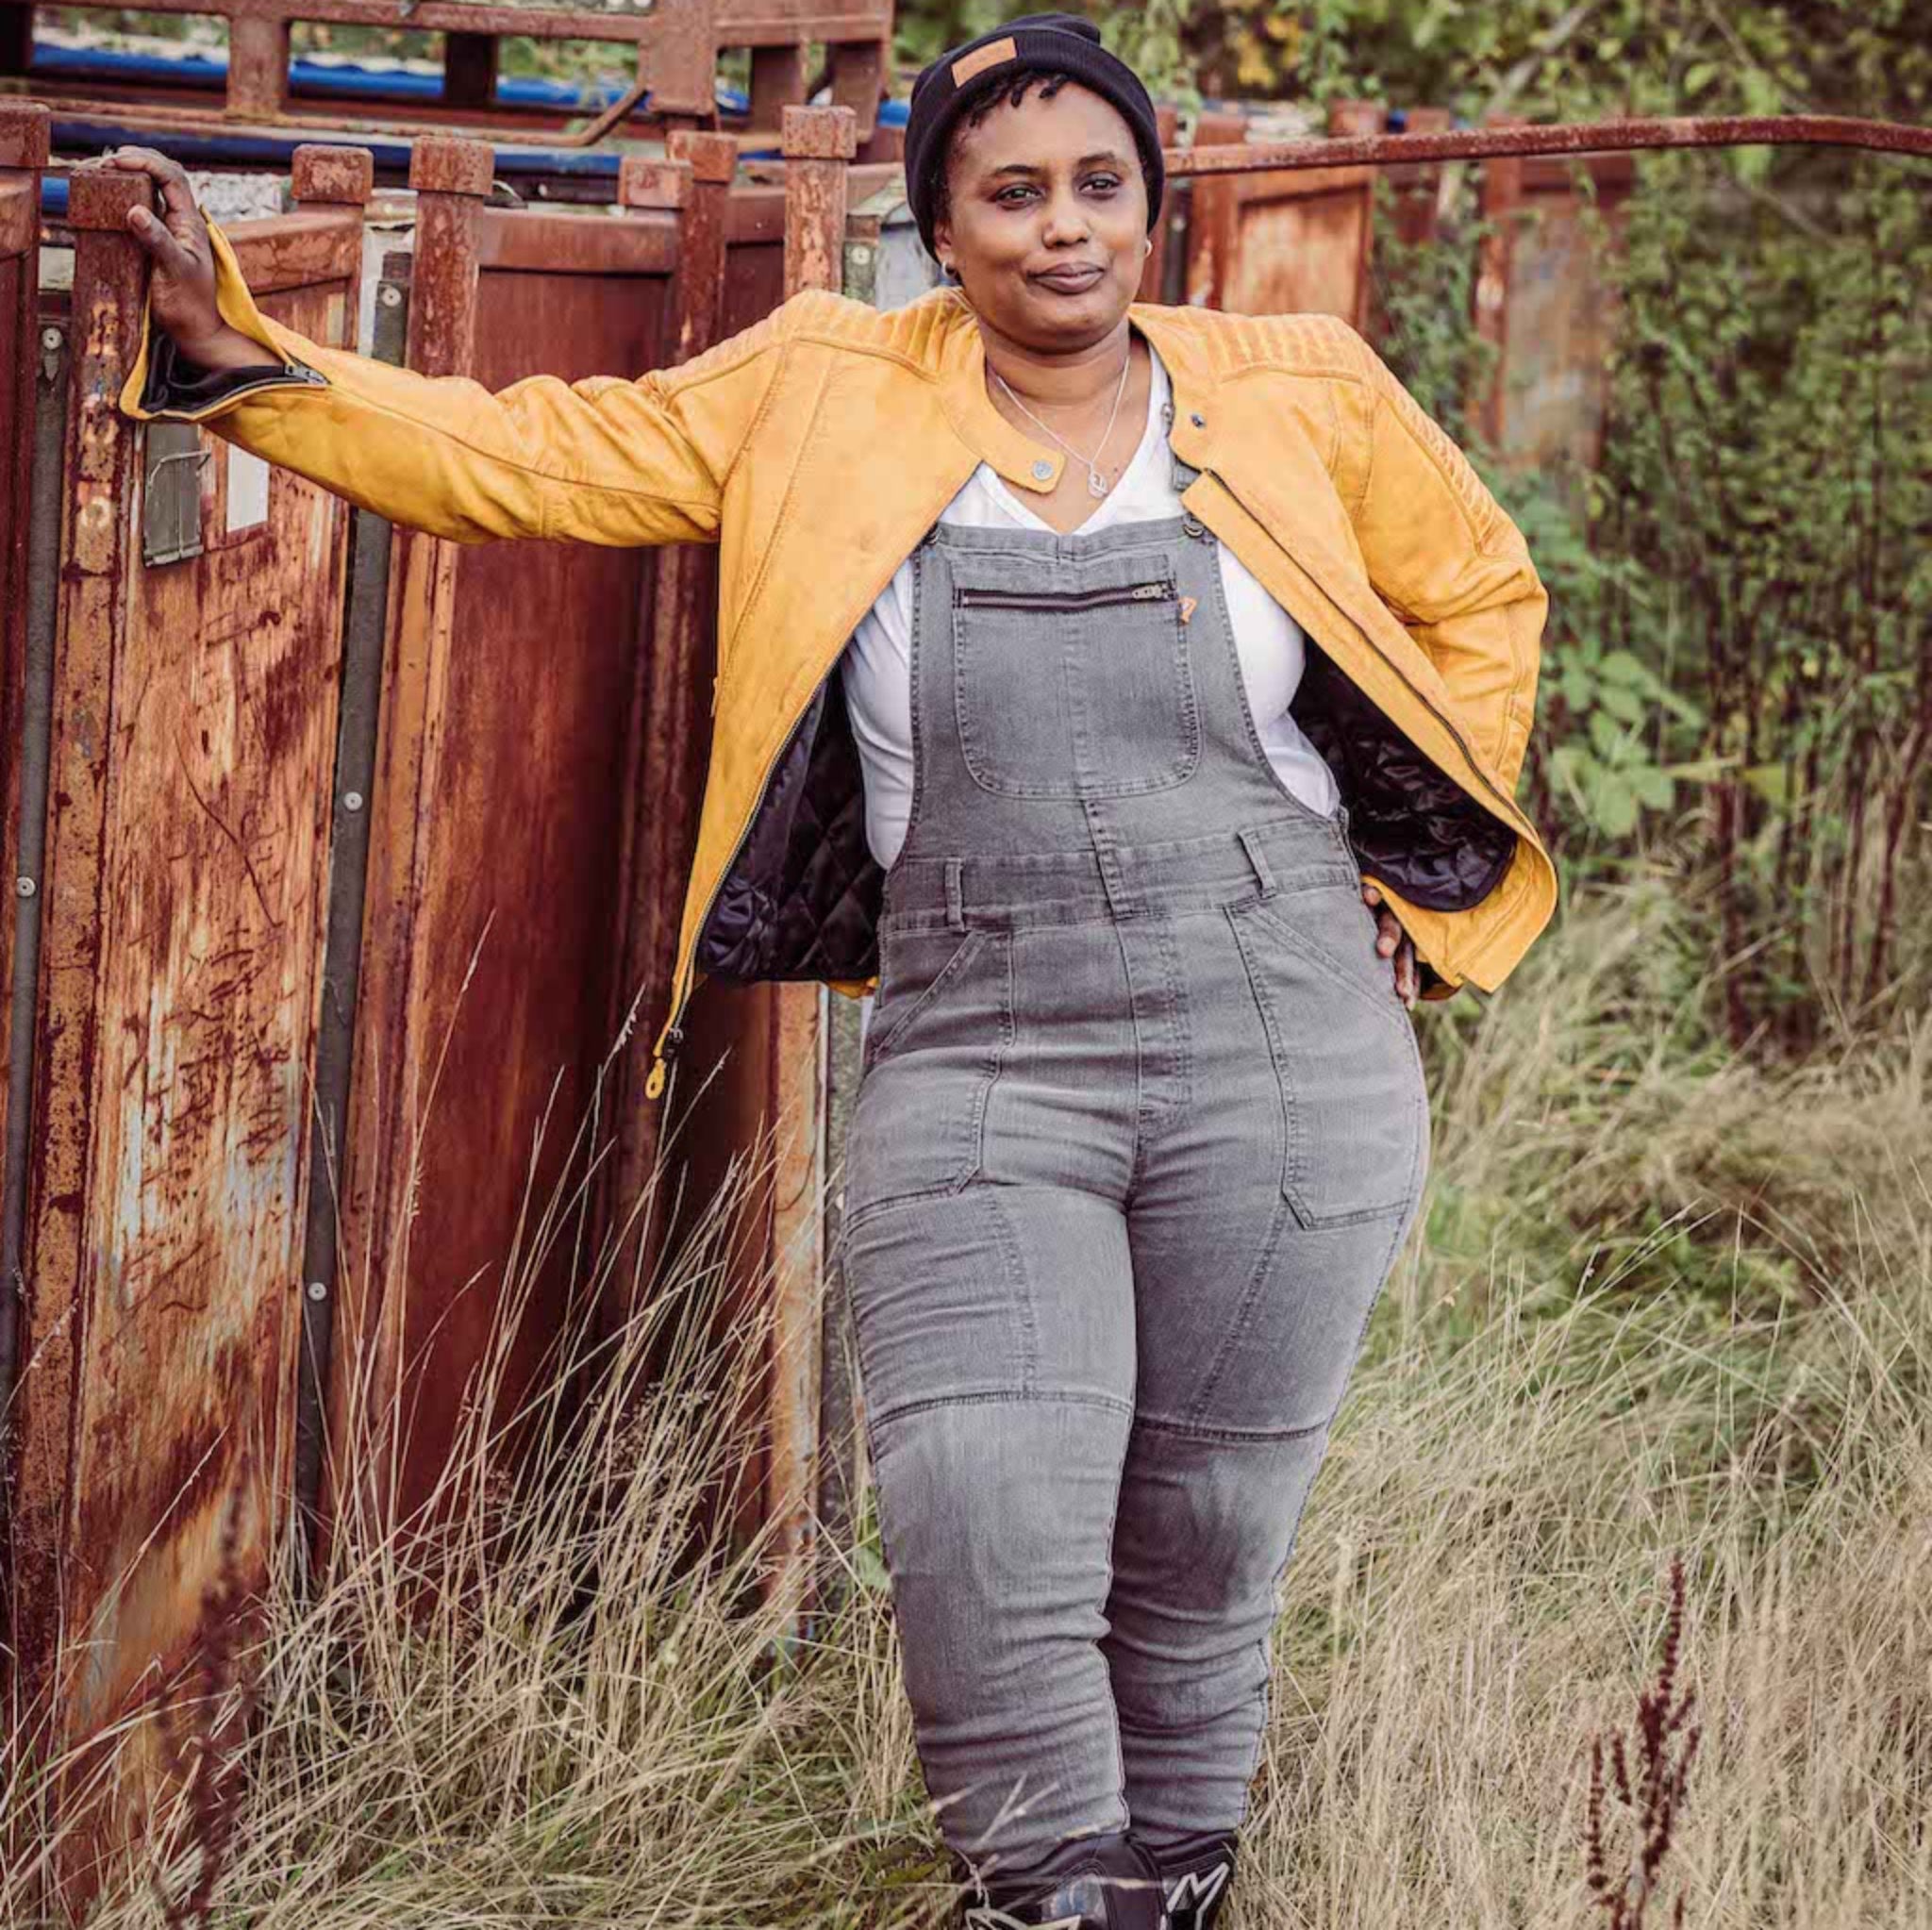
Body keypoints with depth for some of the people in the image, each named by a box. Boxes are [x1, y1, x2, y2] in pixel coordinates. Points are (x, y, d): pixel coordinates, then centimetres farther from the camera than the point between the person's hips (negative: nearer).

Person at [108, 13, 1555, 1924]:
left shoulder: (1300, 398, 6)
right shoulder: (825, 400, 5)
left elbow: (1481, 594, 20)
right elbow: (520, 459, 4)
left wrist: (1414, 891, 12)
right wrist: (224, 345, -5)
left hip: (1281, 1065, 1)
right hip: (973, 1065, 0)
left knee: (1201, 1553, 8)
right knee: (981, 1552, -16)